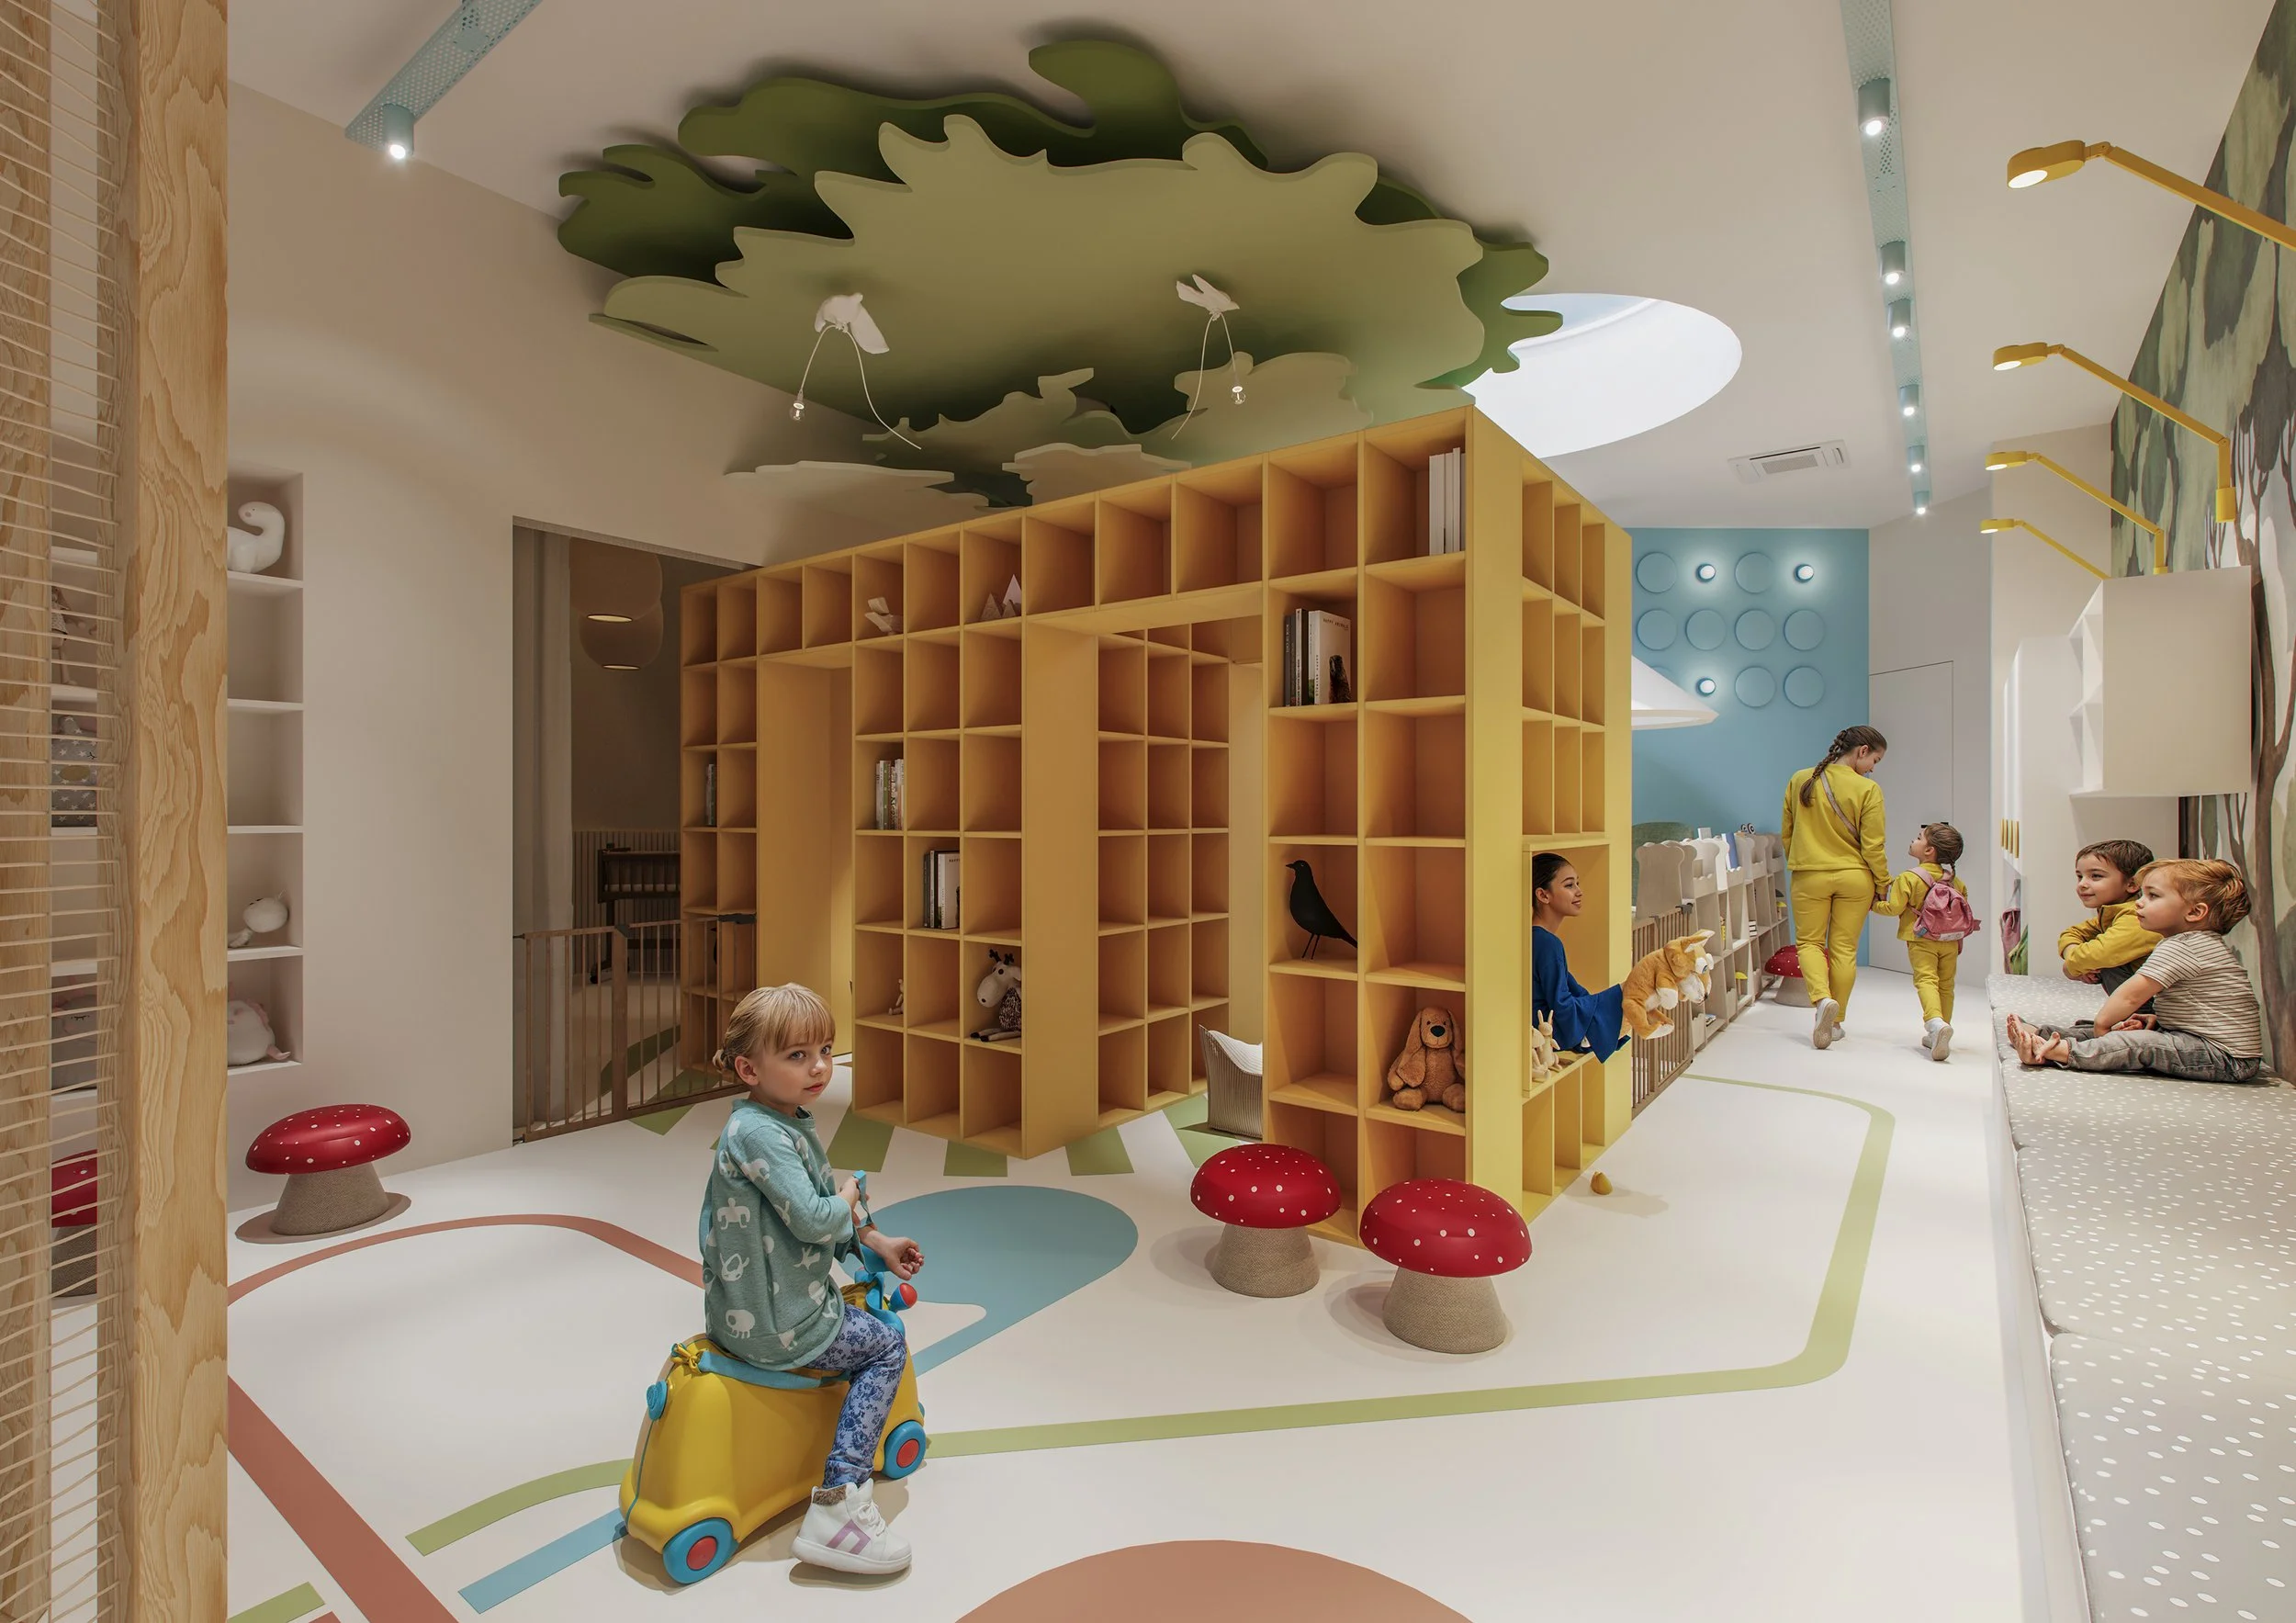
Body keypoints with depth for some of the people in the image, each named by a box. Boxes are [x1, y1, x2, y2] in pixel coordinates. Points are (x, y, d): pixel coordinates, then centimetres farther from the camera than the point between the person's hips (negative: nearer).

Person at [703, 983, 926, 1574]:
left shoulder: (791, 1122, 7)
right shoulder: (758, 1133, -26)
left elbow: (831, 1199, 17)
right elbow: (814, 1220, -29)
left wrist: (877, 1241, 11)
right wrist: (848, 1198, -9)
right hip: (771, 1326, -10)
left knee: (862, 1323, 29)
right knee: (887, 1347, 2)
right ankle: (839, 1500, 2)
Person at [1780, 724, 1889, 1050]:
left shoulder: (1800, 781, -1)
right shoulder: (1867, 789, -11)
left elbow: (1785, 833, 8)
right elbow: (1873, 846, -9)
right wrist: (1883, 885, 3)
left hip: (1809, 876, 1)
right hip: (1854, 878, -1)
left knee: (1808, 943, 10)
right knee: (1844, 949, 9)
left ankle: (1822, 999, -16)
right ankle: (1835, 1022, 14)